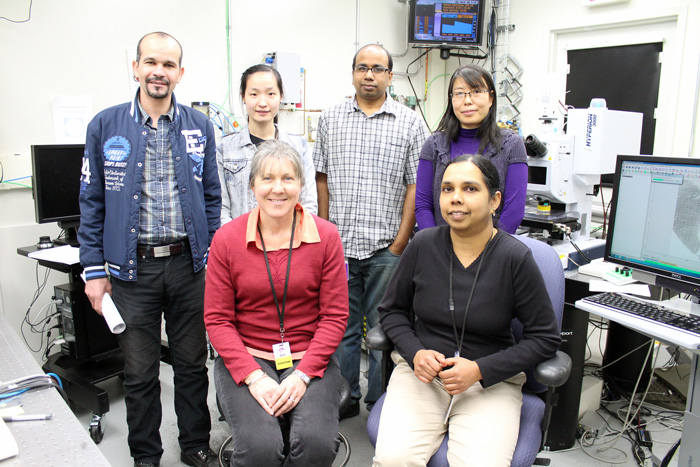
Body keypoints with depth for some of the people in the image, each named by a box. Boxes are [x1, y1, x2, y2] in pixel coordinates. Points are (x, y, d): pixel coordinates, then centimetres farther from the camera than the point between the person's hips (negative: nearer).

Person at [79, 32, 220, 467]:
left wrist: (214, 259, 2)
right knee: (139, 372, 12)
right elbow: (93, 202, 3)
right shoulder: (105, 126, 1)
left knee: (192, 364, 13)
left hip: (188, 264, 1)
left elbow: (212, 198, 7)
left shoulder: (200, 127, 4)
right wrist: (94, 269, -1)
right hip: (132, 268, 0)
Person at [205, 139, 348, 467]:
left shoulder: (326, 236, -2)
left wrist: (303, 375, -13)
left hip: (309, 358, 1)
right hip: (245, 358, 0)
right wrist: (254, 376, -13)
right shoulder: (226, 239, -1)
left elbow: (335, 315, -2)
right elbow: (217, 319, -1)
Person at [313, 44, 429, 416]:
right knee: (341, 326, 12)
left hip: (386, 248, -2)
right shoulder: (330, 120, 10)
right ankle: (344, 398, 28)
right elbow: (321, 179, 10)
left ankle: (380, 402, 25)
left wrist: (400, 244, -6)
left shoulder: (410, 124, 3)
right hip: (338, 245, 2)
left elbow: (415, 187, -1)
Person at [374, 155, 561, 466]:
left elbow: (544, 338, -3)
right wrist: (415, 352, -9)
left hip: (491, 381, -1)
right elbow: (392, 309, 10)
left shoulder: (516, 259, -10)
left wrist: (480, 370, -13)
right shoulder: (423, 245, -2)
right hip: (421, 372, 1)